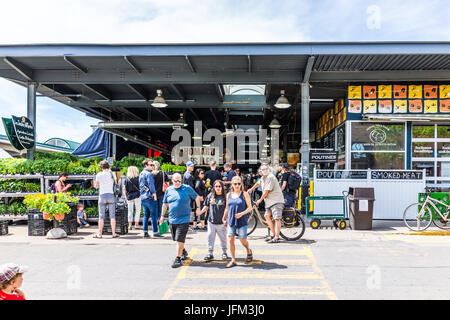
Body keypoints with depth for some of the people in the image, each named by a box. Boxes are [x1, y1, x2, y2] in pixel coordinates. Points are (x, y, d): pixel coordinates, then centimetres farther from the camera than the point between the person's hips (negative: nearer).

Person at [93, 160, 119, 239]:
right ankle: (114, 233, 3)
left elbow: (96, 186, 9)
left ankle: (100, 234, 8)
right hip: (111, 195, 1)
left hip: (102, 196, 0)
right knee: (112, 215, 3)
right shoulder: (112, 174, 1)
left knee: (101, 216, 4)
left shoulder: (98, 175, 0)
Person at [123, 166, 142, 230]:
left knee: (130, 211, 9)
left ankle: (130, 225, 9)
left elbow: (124, 189, 2)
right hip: (137, 196, -2)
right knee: (137, 210, 7)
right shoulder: (138, 178, -6)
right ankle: (136, 224, 6)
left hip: (129, 196, 3)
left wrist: (125, 196, 10)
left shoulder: (127, 179, 1)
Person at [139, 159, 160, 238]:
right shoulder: (149, 174, -11)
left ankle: (145, 232, 11)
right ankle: (155, 232, -3)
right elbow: (151, 186, -16)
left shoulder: (141, 174, 16)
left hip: (143, 198, 9)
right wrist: (155, 197, -11)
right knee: (154, 215, -4)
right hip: (150, 197, -9)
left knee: (146, 215, 12)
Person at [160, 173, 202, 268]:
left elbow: (196, 197, 10)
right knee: (176, 239, 16)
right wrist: (162, 216, 16)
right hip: (172, 219, 5)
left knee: (179, 240, -9)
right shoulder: (169, 190, 6)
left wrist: (198, 208, 2)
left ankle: (178, 259, 1)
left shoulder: (187, 188, -3)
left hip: (184, 219, -4)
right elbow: (165, 204, 16)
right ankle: (184, 252, 40)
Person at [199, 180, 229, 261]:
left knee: (223, 238, 9)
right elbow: (206, 206, 12)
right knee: (210, 237, 6)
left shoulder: (225, 197, -4)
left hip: (221, 222, -2)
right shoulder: (210, 196, 5)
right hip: (211, 221, 2)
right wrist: (199, 212, 1)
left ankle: (224, 252, 26)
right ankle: (210, 253, 16)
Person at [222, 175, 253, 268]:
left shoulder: (244, 194, -2)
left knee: (242, 240, -2)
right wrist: (224, 218, 21)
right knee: (230, 239, -3)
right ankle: (233, 260, 9)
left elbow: (250, 207, -3)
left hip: (242, 220, -3)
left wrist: (241, 214, -17)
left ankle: (249, 251, 31)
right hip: (231, 220, 3)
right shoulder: (229, 195, 9)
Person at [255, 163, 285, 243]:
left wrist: (260, 200, -5)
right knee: (267, 216, 10)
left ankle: (276, 237, -11)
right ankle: (273, 234, 17)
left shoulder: (270, 177, -15)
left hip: (276, 200, -10)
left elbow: (266, 191, -15)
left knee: (277, 218, -10)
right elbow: (258, 183, 35)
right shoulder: (263, 177, 14)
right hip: (269, 201, 10)